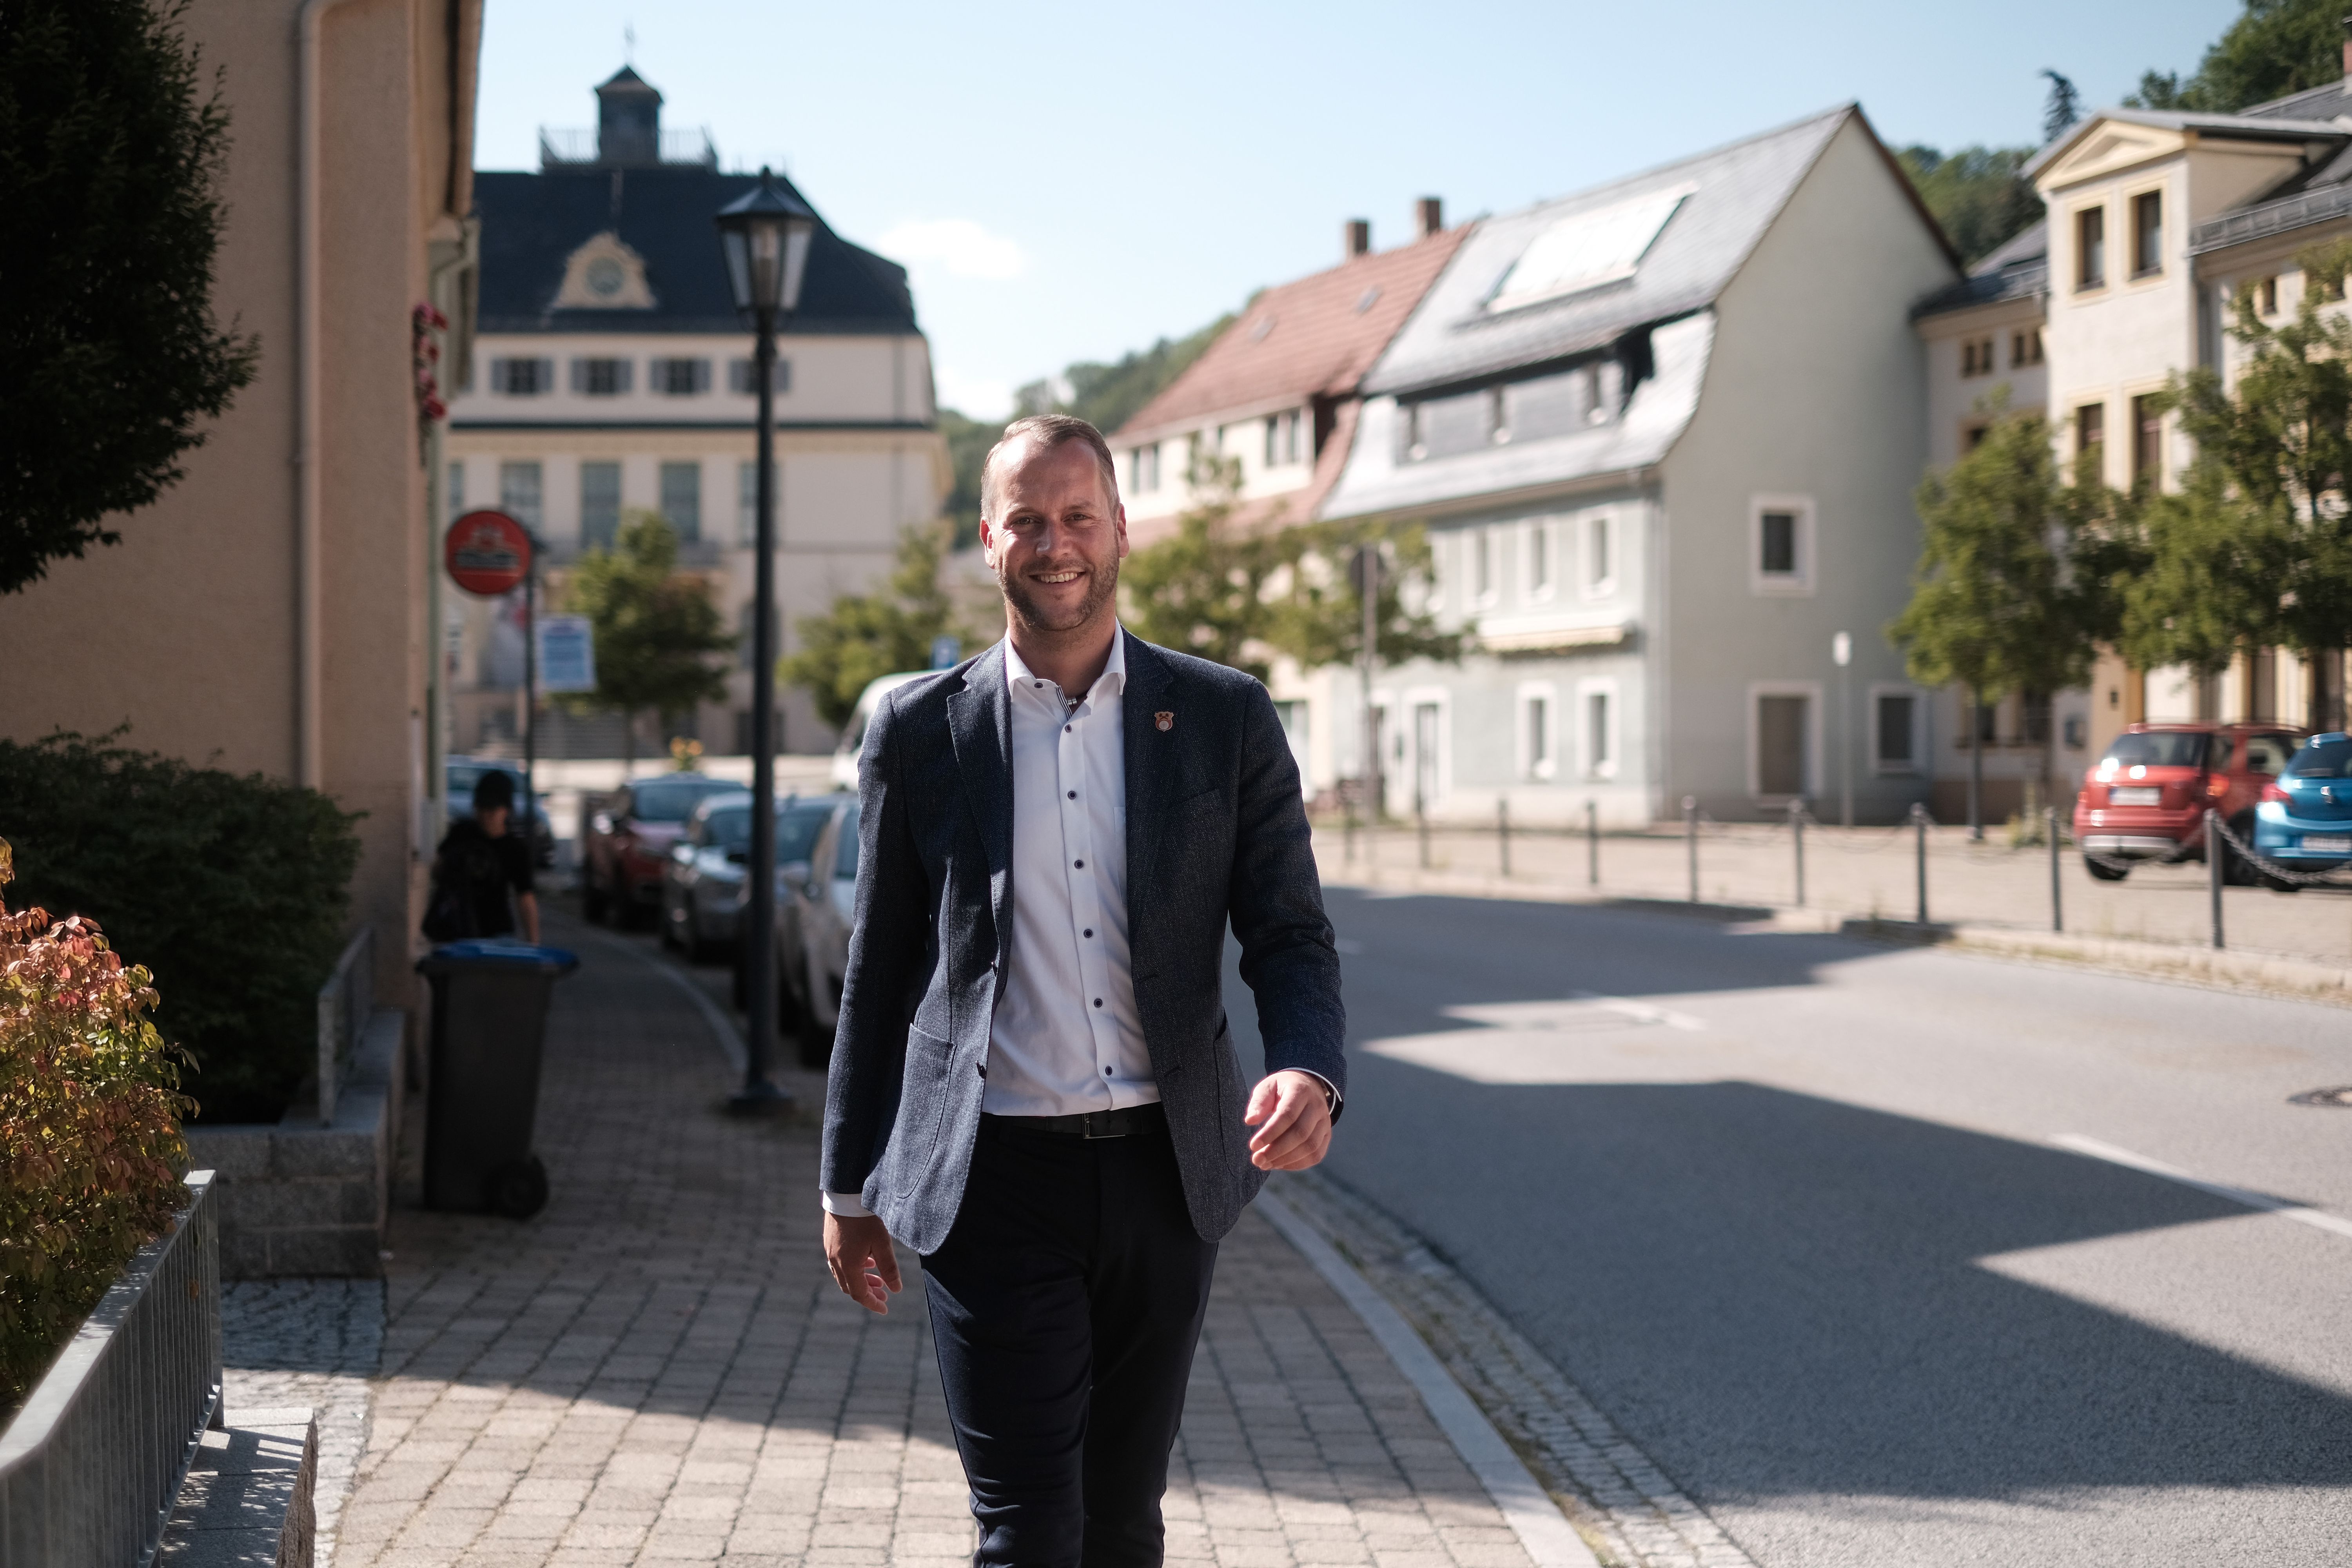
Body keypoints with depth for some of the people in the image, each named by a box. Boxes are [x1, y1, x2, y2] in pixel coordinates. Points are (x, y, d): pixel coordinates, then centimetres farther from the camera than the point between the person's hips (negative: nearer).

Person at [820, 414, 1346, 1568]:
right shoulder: (919, 731, 3)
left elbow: (1290, 935, 3)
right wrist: (848, 1184, 9)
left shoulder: (1225, 718, 4)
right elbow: (878, 971, 9)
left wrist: (1309, 1072, -18)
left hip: (1164, 1174, 2)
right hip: (995, 1180, -2)